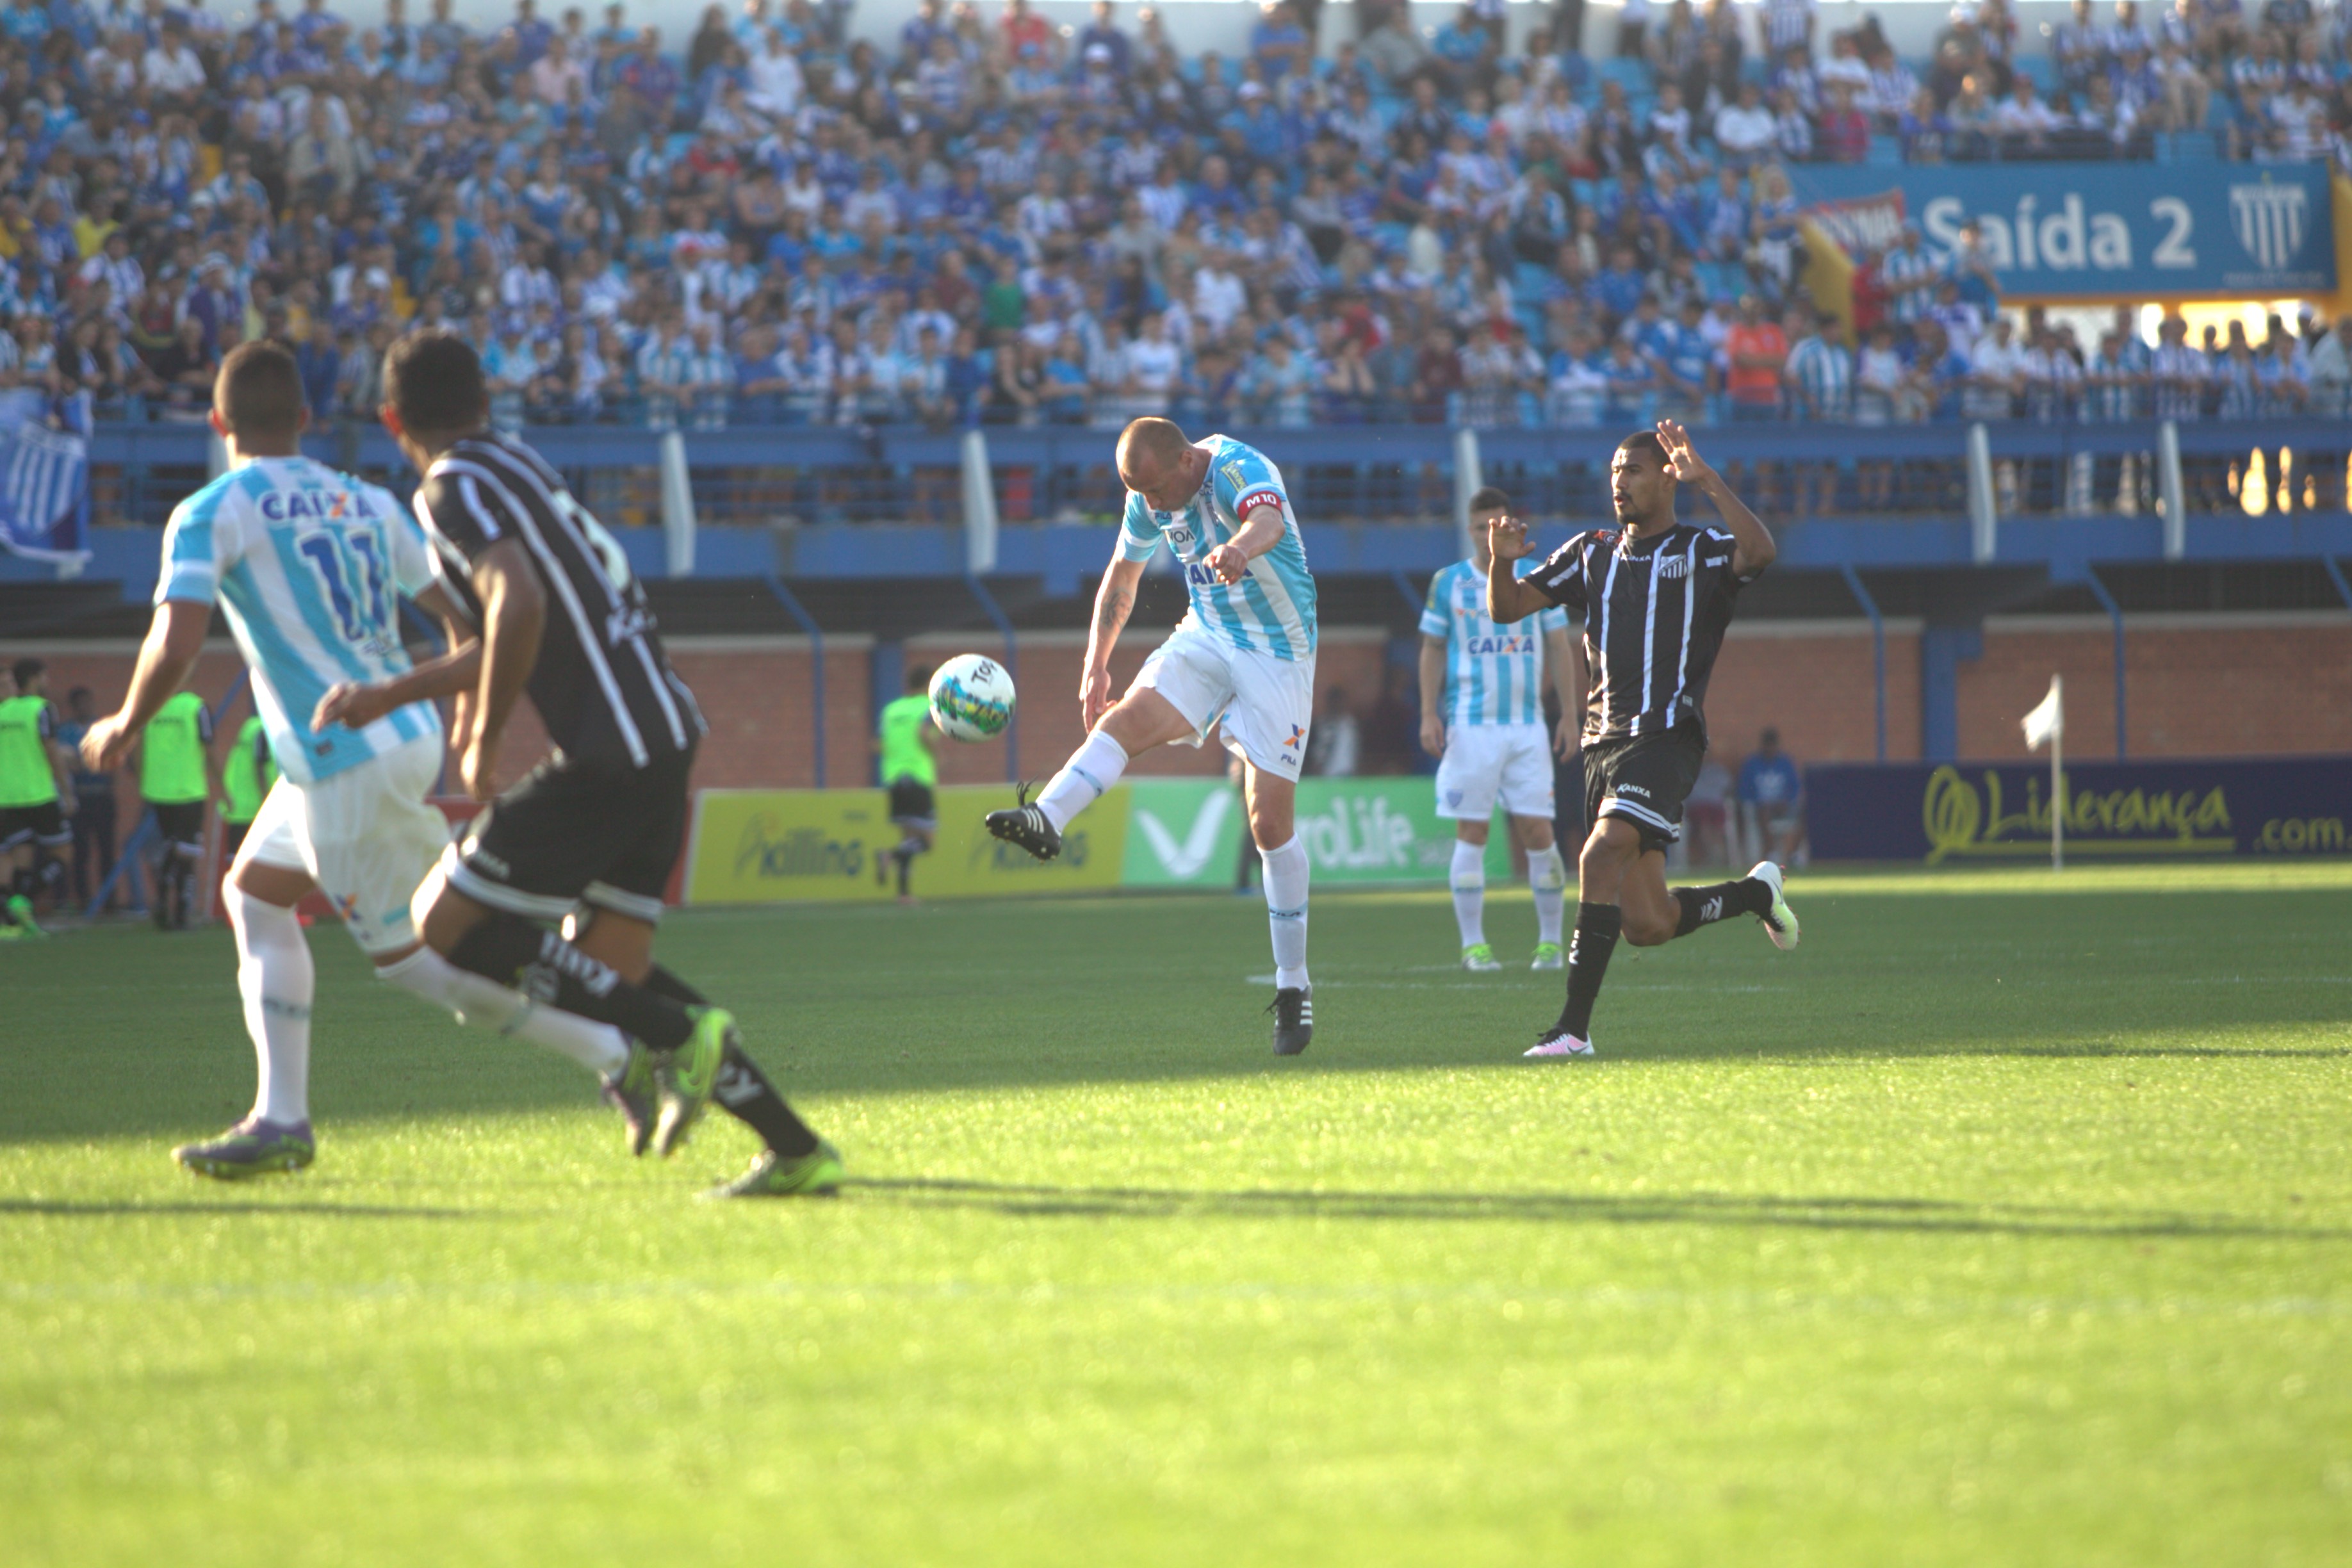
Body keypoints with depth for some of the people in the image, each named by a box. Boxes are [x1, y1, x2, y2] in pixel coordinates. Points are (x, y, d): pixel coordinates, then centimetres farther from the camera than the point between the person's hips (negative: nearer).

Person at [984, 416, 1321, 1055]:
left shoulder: (1241, 469, -23)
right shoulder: (1150, 498, -1)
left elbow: (1268, 519, -47)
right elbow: (1120, 578, 15)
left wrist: (1240, 549, -70)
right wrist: (1096, 664, 10)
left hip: (1278, 651, -6)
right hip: (1206, 636, 6)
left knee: (1270, 819, -7)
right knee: (1129, 718, -24)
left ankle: (1293, 986, 2)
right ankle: (1045, 820, -44)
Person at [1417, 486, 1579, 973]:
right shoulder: (1449, 583, 4)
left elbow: (1559, 647, 12)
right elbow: (1432, 651, 9)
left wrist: (1569, 714, 7)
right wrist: (1429, 715, 0)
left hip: (1528, 726, 1)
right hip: (1469, 727, -1)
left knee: (1538, 832, -3)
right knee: (1472, 834, -3)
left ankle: (1551, 940, 7)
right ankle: (1473, 944, 2)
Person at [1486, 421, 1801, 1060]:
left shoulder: (1701, 552, 1)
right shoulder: (1591, 553, 17)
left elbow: (1760, 552, -21)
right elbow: (1508, 609, 15)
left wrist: (1707, 479, -23)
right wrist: (1502, 563, -6)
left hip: (1665, 738, -6)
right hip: (1604, 740, 6)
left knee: (1601, 856, -26)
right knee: (1647, 926, 4)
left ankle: (1574, 1027, -24)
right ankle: (1756, 892, 33)